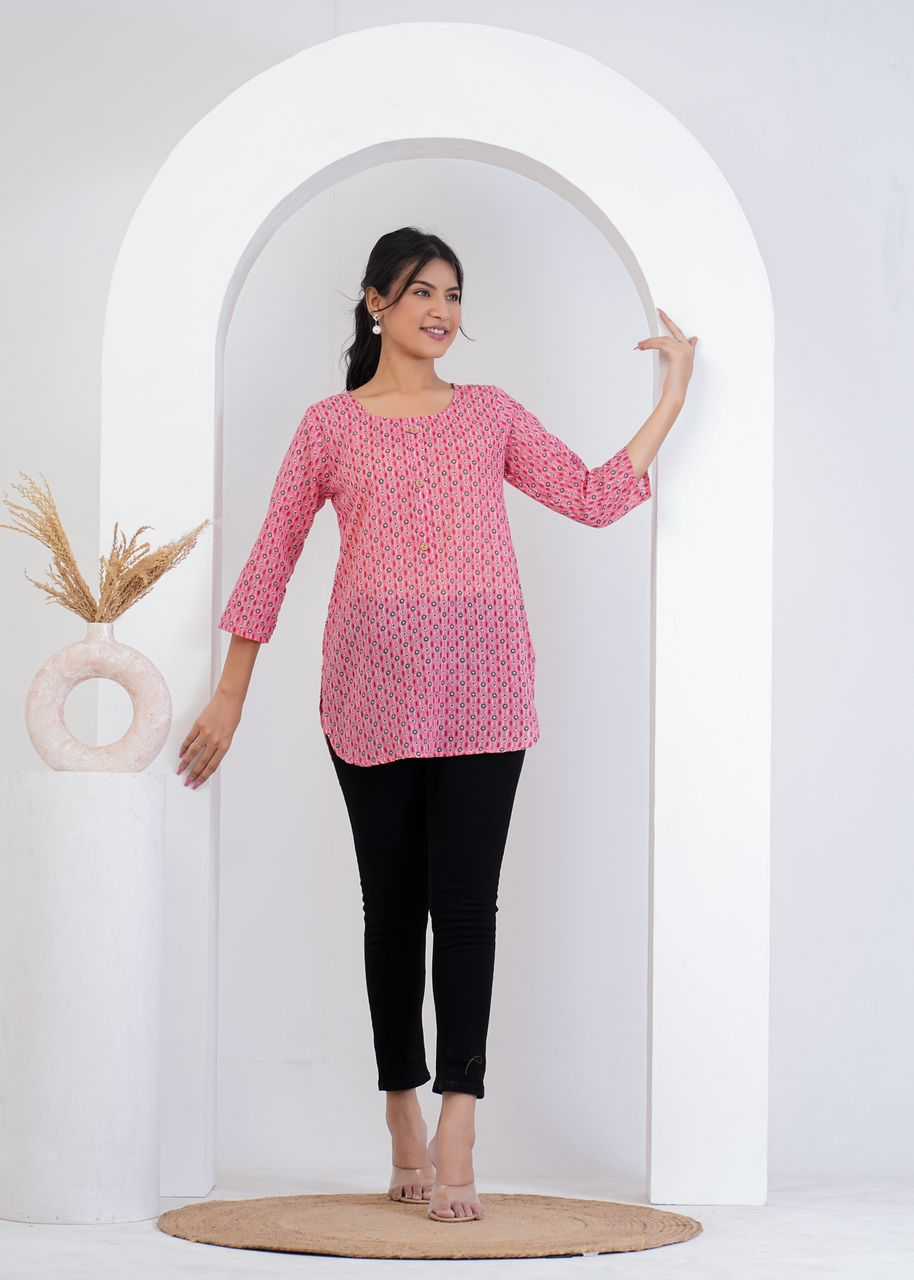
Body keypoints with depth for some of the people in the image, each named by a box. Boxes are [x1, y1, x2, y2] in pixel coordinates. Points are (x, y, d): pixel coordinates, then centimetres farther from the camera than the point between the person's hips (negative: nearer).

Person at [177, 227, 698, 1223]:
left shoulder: (491, 415, 14)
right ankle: (404, 1130, 15)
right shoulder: (331, 426, 8)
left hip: (479, 687, 0)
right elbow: (271, 560, 10)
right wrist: (228, 697, 9)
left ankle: (455, 1141, -14)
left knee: (465, 899, -8)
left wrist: (673, 393, 7)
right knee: (392, 902, 4)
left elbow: (595, 496, 9)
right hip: (374, 687, 0)